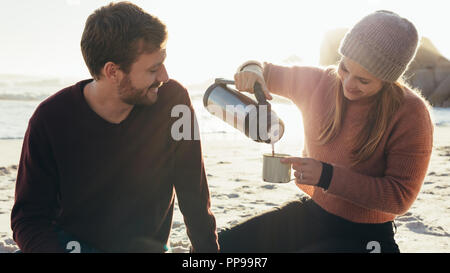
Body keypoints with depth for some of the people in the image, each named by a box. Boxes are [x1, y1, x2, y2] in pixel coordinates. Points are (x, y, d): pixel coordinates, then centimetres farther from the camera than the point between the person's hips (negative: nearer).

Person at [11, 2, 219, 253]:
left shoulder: (172, 99, -13)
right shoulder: (51, 119, -13)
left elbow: (194, 193, -4)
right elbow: (29, 216, -11)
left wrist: (207, 250, -2)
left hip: (144, 245, 1)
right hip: (67, 242, 0)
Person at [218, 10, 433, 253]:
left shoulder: (410, 113, -17)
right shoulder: (318, 82, -5)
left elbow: (400, 197, -18)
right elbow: (272, 74, 12)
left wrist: (328, 176, -27)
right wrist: (252, 69, -13)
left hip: (364, 235, -5)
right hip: (311, 212, 5)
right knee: (224, 244, -10)